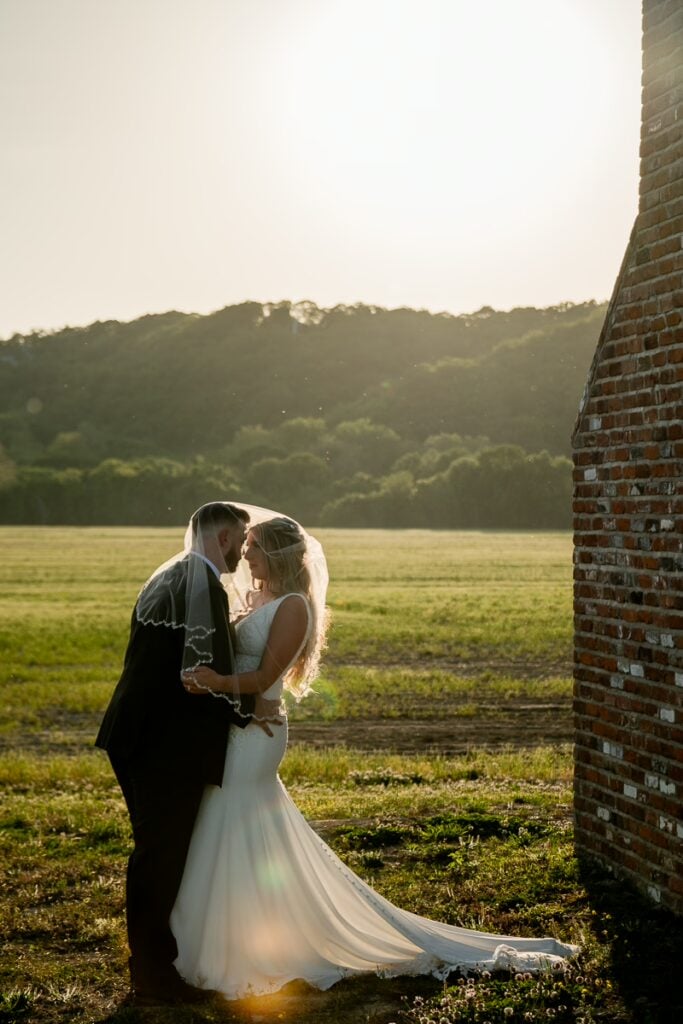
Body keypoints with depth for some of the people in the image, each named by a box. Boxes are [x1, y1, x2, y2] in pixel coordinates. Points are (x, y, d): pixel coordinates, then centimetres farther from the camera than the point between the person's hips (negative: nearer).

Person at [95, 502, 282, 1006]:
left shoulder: (167, 577, 13)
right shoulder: (204, 586, -18)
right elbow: (203, 674, -25)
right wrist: (248, 707, -10)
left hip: (142, 736, 10)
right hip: (171, 746, -10)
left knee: (155, 850, 20)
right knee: (161, 855, 0)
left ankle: (152, 960, 33)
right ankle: (154, 978, 10)